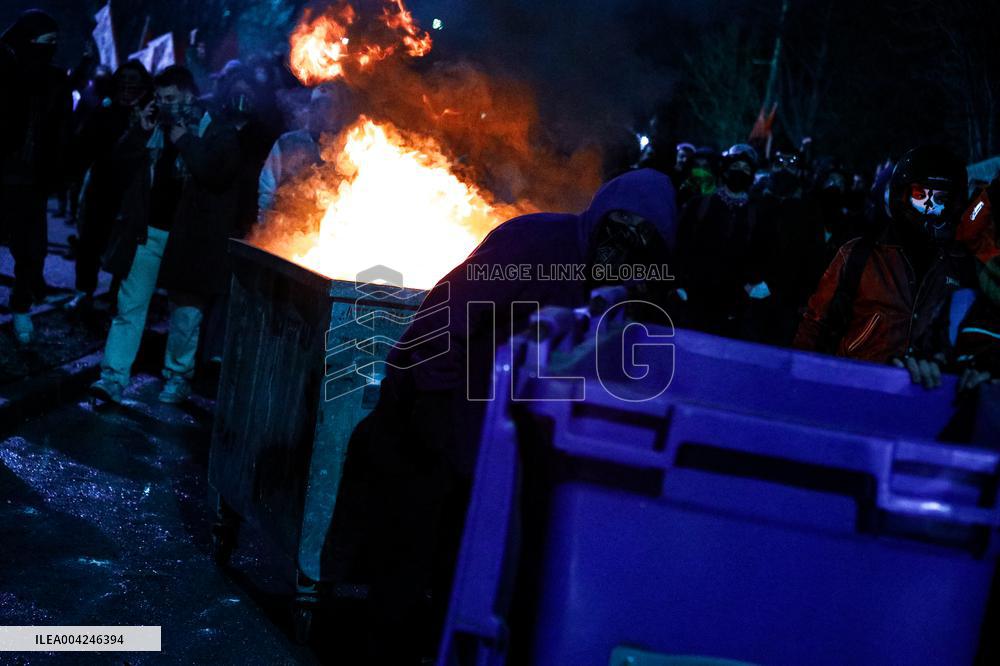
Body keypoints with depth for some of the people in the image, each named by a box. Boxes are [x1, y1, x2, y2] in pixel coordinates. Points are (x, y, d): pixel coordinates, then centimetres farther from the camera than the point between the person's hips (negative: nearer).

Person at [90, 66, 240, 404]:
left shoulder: (218, 131, -3)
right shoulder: (154, 126, 13)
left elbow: (218, 172, -20)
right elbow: (123, 166, 12)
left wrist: (185, 140, -16)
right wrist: (141, 132, -1)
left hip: (189, 236, -4)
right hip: (147, 230, 4)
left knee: (186, 311, 6)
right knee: (130, 305, 0)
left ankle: (178, 376, 20)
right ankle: (114, 376, 0)